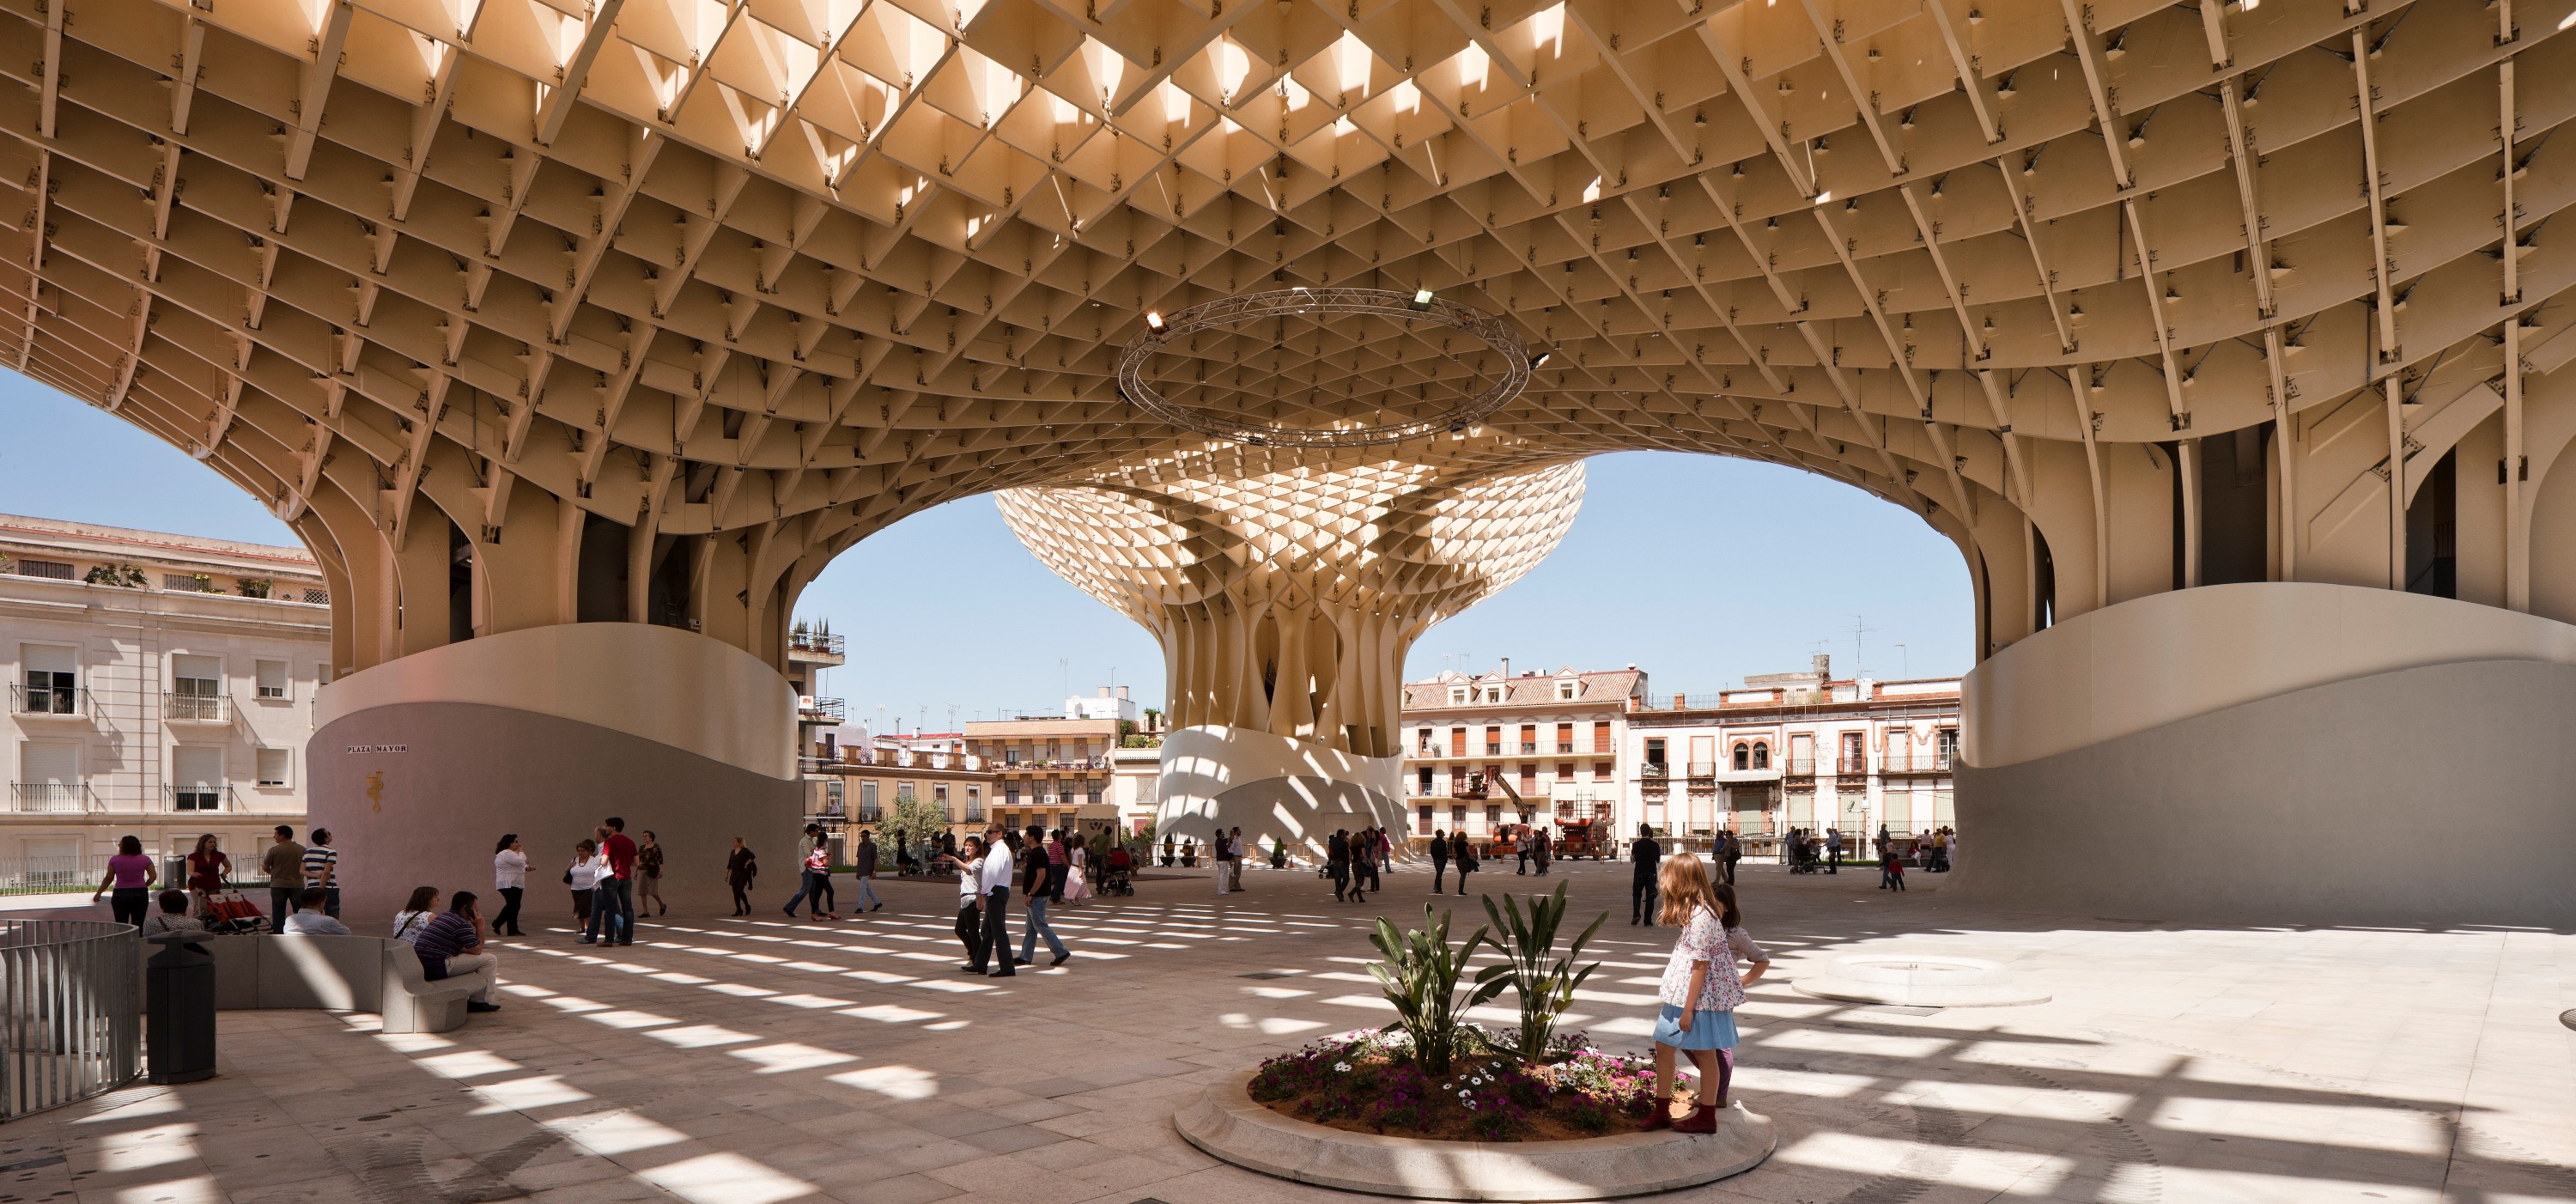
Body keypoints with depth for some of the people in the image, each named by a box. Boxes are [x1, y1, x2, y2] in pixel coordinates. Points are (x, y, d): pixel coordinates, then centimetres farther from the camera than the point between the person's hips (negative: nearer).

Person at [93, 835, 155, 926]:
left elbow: (108, 878, 1)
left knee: (121, 925, 6)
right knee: (138, 925, 2)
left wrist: (98, 893, 11)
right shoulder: (145, 859, 0)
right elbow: (153, 876, -2)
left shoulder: (115, 860, -2)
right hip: (140, 894, 0)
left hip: (120, 894, 0)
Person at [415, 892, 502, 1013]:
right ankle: (479, 1001, 5)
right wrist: (480, 927, 1)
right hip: (436, 968, -10)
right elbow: (477, 950, -7)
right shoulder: (462, 924, -12)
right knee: (490, 960, -4)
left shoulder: (444, 916, 19)